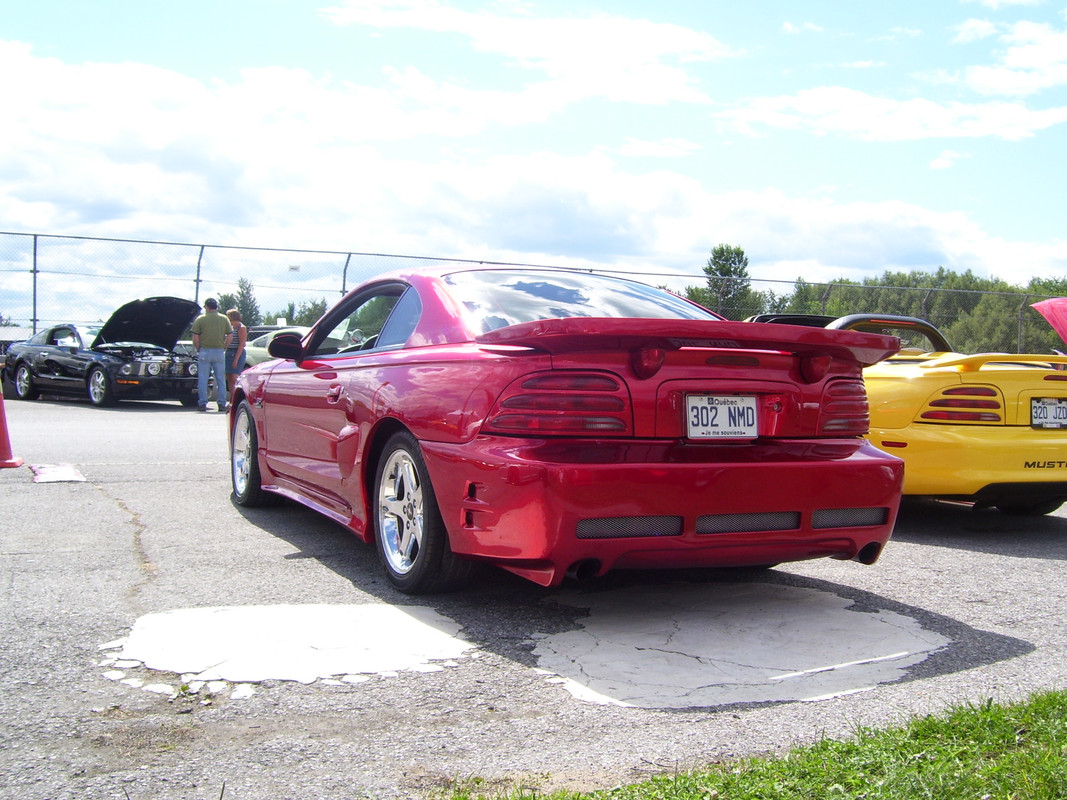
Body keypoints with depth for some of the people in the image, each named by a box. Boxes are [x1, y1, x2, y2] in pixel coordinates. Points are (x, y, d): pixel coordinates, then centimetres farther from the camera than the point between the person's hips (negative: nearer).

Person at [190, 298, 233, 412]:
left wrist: (199, 349, 7)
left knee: (202, 379, 4)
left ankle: (202, 403, 2)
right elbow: (230, 336, 2)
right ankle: (222, 404, 7)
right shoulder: (224, 319, 5)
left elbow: (195, 338, -5)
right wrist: (224, 348, 10)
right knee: (221, 379, 7)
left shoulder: (200, 319, -1)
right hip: (219, 352, 2)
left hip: (205, 351, -2)